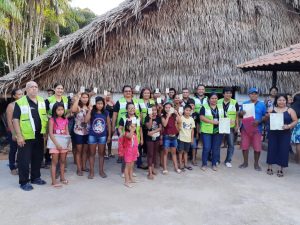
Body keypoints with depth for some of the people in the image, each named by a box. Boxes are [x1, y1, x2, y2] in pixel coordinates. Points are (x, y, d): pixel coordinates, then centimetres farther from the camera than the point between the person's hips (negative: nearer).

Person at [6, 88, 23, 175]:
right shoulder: (11, 106, -7)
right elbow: (9, 121, -10)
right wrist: (13, 133, -14)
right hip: (14, 132, -4)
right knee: (13, 150, 5)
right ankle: (12, 168, 17)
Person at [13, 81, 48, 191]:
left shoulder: (42, 101, 8)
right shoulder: (20, 103, -8)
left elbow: (46, 117, 15)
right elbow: (15, 120, -10)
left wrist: (46, 132, 9)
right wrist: (19, 136, -15)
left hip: (39, 136, 5)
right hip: (26, 137, -5)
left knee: (38, 158, 14)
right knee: (24, 160, 3)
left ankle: (36, 177, 30)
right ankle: (24, 182, 14)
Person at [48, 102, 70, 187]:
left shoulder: (65, 120, 6)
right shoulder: (52, 120, -8)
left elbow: (67, 132, 8)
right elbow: (50, 133, -13)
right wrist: (57, 143, -19)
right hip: (55, 143, -4)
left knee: (63, 161, 13)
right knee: (54, 162, -1)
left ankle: (62, 177, 27)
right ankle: (53, 181, 3)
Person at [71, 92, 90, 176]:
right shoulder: (78, 107, -7)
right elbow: (73, 110, -32)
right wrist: (77, 99, -26)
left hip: (87, 132, 4)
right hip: (78, 132, -4)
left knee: (85, 150, 13)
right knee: (79, 150, 4)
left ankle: (84, 166, 26)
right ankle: (79, 169, 11)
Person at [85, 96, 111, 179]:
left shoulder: (106, 113, -1)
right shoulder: (92, 112, -6)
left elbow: (109, 124, 5)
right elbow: (86, 121, -21)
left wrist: (109, 135, 4)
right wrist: (90, 110, -20)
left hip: (102, 136, 1)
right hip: (92, 136, -1)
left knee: (101, 153, 11)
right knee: (92, 154, 8)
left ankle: (101, 170, 22)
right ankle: (91, 171, 17)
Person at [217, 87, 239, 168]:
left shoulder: (235, 103, 0)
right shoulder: (218, 102, 2)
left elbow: (237, 115, 4)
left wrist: (237, 125, -1)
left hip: (230, 127, 0)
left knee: (231, 144, 2)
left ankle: (228, 161, 16)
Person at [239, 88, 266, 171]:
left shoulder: (262, 104, 3)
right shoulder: (244, 104, 9)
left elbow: (265, 116, 1)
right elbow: (240, 115, 12)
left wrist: (259, 121, -17)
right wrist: (241, 113, -12)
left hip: (257, 129, -1)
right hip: (245, 128, 2)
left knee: (257, 147, 0)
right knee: (244, 146, 6)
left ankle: (256, 164, 18)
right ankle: (245, 162, 22)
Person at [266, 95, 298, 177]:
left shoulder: (290, 110, 2)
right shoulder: (271, 110, 6)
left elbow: (295, 121, 1)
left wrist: (289, 126, -17)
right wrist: (268, 116, -13)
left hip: (285, 134, -1)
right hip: (273, 133, 1)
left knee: (283, 150, 1)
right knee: (271, 149, 4)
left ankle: (281, 170, 12)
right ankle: (269, 168, 16)